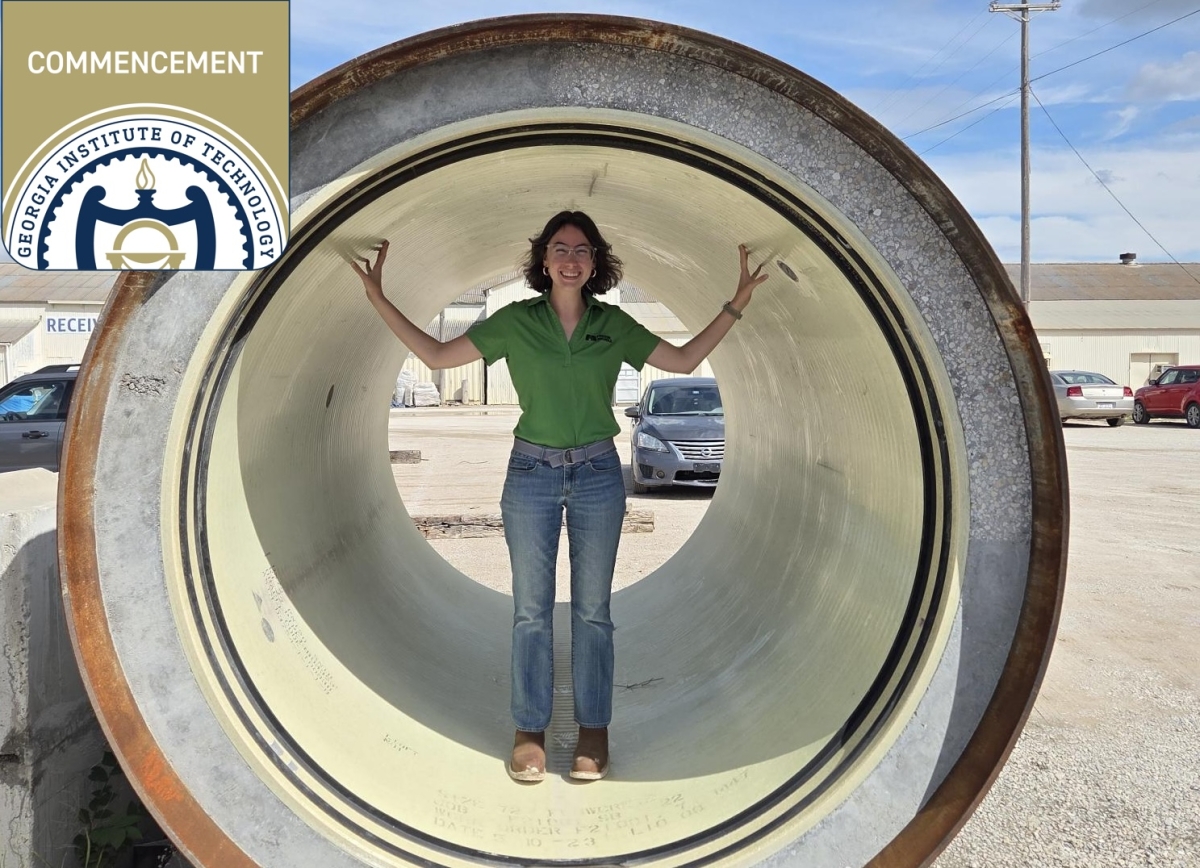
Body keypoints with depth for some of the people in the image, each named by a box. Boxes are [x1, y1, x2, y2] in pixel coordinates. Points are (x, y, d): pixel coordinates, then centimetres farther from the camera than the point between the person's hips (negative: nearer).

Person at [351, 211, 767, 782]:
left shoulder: (614, 325, 2)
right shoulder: (516, 321, -1)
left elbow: (684, 360, 8)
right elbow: (437, 355, 0)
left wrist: (736, 304, 3)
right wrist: (378, 299, -5)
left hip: (597, 472, 1)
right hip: (532, 472, 0)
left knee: (592, 607, 8)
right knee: (531, 608, 5)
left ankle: (594, 729, 21)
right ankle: (529, 730, 19)